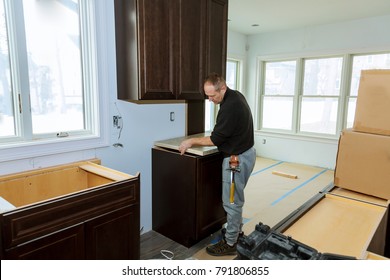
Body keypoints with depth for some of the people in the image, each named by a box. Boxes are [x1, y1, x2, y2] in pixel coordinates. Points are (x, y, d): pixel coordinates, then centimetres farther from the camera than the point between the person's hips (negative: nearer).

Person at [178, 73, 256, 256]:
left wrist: (192, 141, -8)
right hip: (244, 153, 10)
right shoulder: (235, 96, 6)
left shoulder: (230, 107, -26)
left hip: (237, 158, -10)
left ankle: (230, 243, 16)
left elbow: (216, 139, -19)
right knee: (235, 198, 21)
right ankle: (236, 230, 37)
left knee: (231, 201, 1)